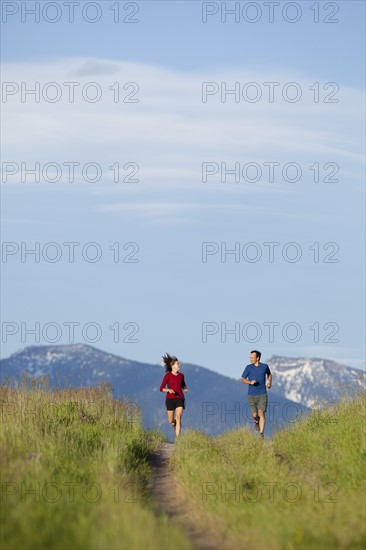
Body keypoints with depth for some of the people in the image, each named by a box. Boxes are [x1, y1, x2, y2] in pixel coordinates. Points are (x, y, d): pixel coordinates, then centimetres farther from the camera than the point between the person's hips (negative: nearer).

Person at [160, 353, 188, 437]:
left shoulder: (181, 375, 6)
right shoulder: (167, 375, -5)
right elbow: (161, 389, -5)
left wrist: (185, 388, 4)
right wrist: (169, 390, -23)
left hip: (180, 399, 2)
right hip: (170, 399, -2)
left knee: (179, 418, -15)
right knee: (171, 421, 6)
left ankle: (177, 438, -14)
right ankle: (174, 423, 44)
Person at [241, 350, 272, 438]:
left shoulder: (265, 366, 2)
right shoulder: (248, 367, -2)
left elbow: (269, 374, 23)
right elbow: (243, 379, 4)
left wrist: (269, 383, 6)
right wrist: (250, 382, -16)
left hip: (262, 395, 0)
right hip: (251, 395, 0)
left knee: (261, 413, -12)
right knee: (255, 415, 2)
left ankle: (261, 433, -11)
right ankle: (256, 421, 38)